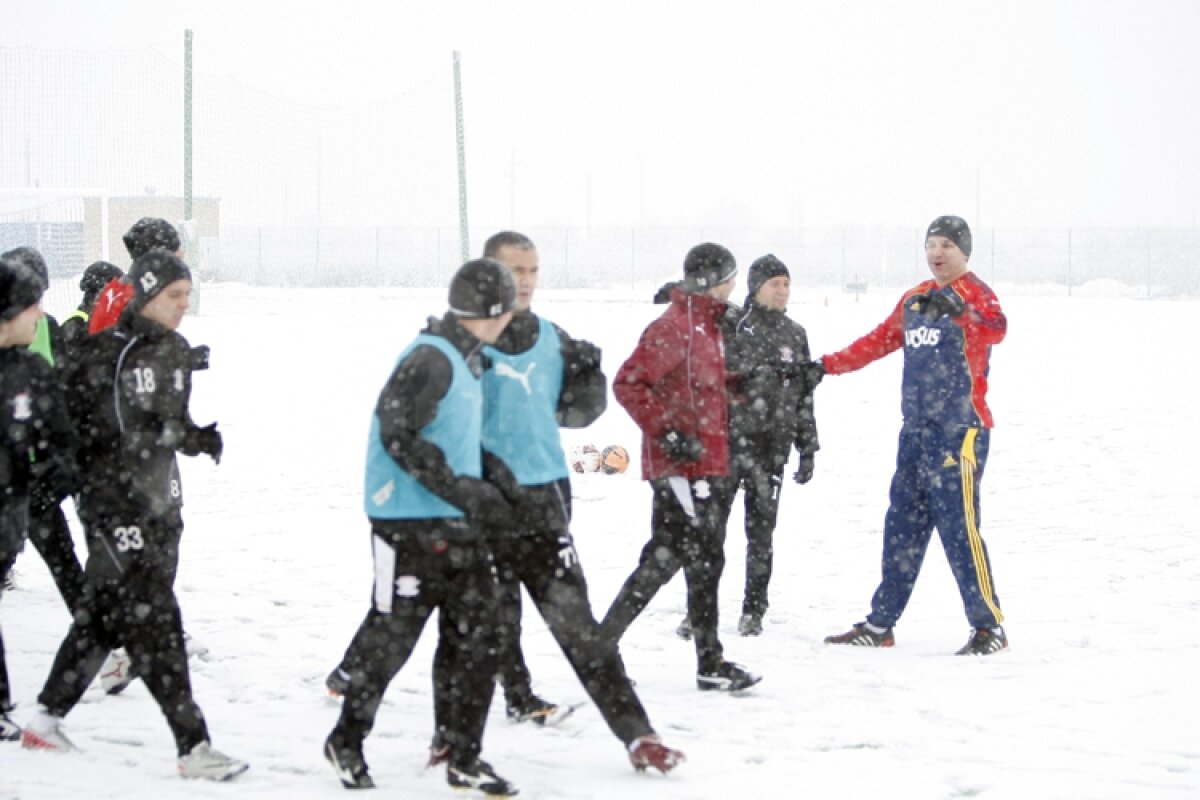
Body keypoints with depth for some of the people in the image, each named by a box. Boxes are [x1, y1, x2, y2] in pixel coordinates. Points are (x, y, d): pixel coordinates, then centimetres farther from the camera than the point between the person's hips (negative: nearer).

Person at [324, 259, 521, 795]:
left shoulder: (467, 359, 13)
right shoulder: (430, 359, -17)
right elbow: (398, 434, -24)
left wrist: (482, 489, 18)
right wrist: (462, 490, -22)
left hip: (457, 524, 9)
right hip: (410, 524, -9)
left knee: (474, 638, 6)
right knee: (391, 634, 2)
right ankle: (346, 743, 20)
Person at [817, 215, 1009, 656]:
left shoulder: (974, 292, -7)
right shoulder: (913, 299, 16)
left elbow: (996, 328, -28)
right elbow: (879, 341, 26)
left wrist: (958, 308, -45)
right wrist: (828, 365, 22)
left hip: (960, 430, -8)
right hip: (916, 429, 8)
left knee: (958, 527, -11)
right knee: (902, 527, 11)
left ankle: (989, 626, -4)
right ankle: (880, 624, 18)